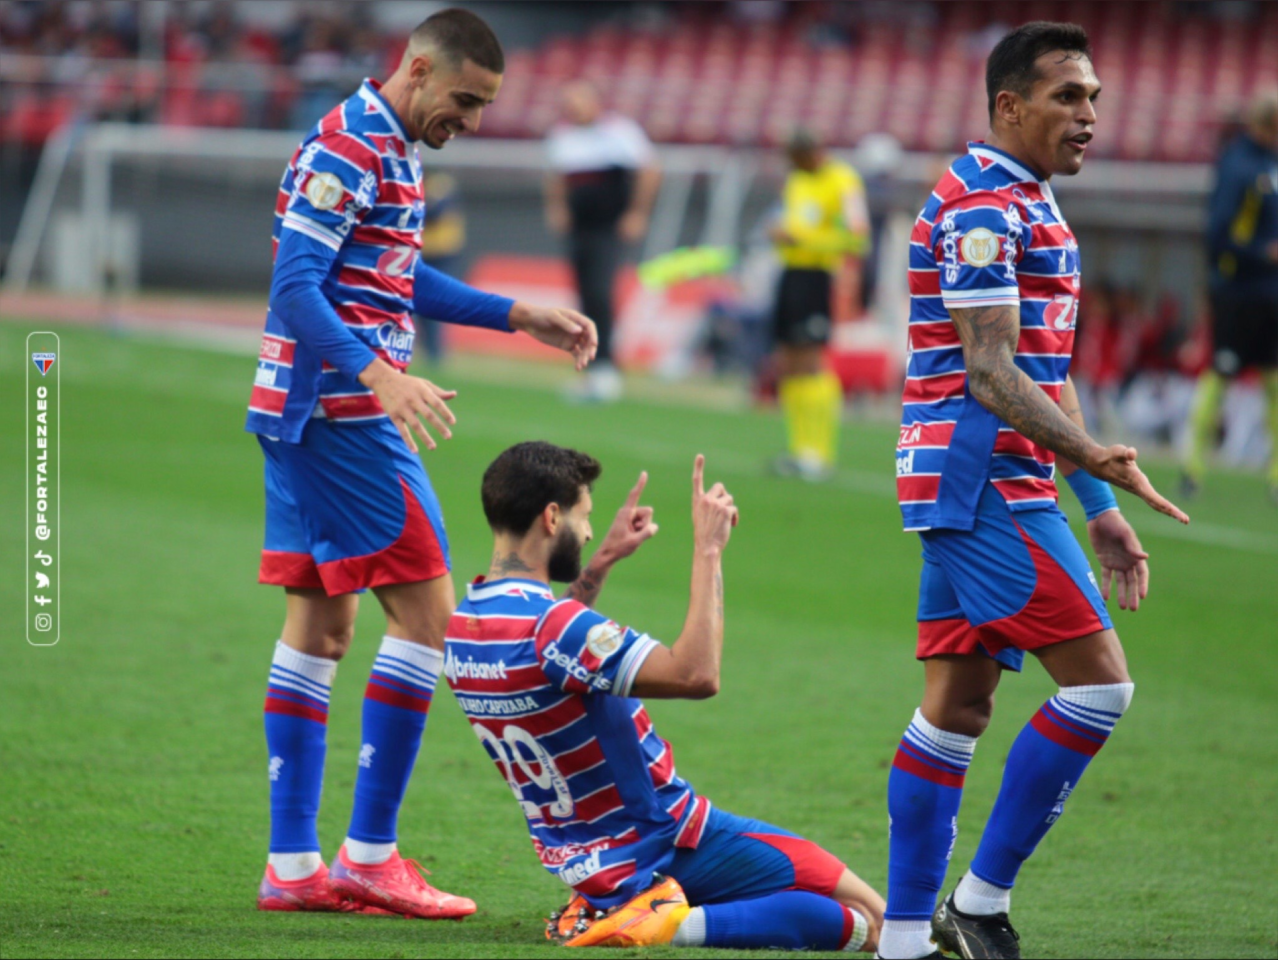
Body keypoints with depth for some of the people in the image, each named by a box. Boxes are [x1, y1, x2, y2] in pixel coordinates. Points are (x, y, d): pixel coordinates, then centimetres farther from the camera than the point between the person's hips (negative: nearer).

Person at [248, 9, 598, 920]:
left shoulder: (387, 151, 17)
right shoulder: (346, 151, -15)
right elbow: (294, 288, -22)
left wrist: (521, 316, 27)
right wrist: (379, 375, -34)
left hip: (306, 415, 10)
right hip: (341, 413, -10)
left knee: (320, 628, 10)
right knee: (427, 610, -8)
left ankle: (293, 864, 11)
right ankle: (370, 854, -6)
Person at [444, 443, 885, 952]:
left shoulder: (462, 625, 1)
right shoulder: (553, 626, -27)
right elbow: (697, 674, -32)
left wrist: (600, 562, 22)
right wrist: (708, 549, -24)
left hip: (587, 866, 9)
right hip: (663, 848, -9)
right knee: (871, 919, -7)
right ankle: (681, 926, -16)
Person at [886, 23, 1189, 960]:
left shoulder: (1031, 207, 19)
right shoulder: (982, 205, -14)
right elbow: (990, 373, -20)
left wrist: (1099, 508, 21)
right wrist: (1095, 458, -28)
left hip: (975, 488, 10)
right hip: (982, 482, -10)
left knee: (958, 706, 8)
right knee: (1098, 681, -11)